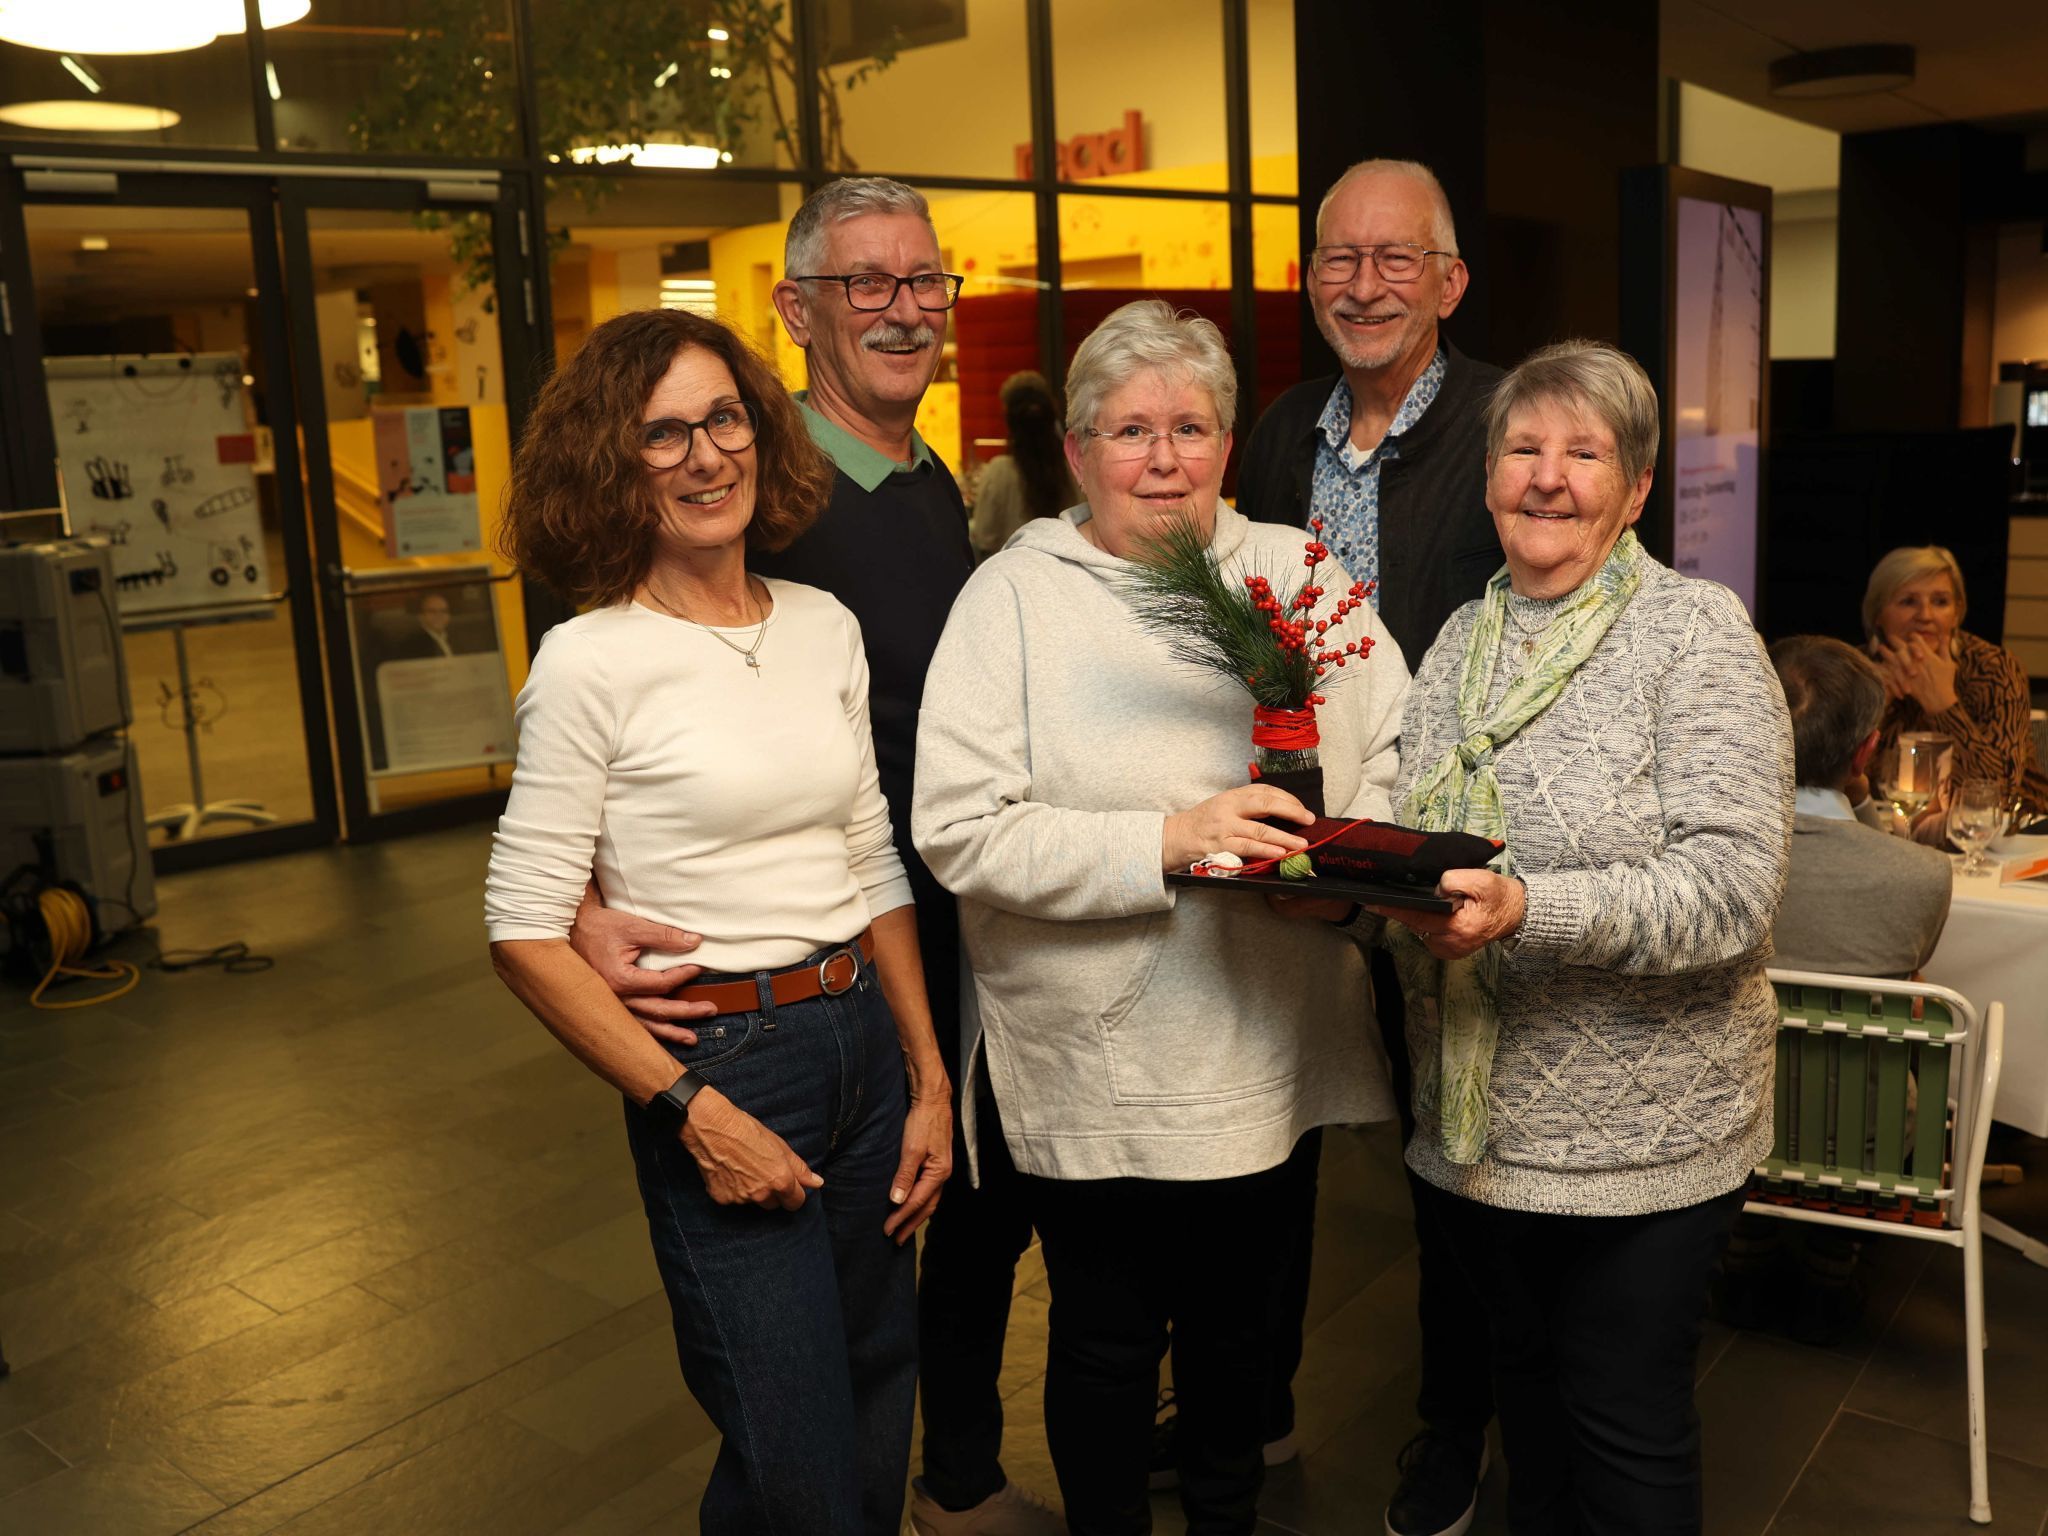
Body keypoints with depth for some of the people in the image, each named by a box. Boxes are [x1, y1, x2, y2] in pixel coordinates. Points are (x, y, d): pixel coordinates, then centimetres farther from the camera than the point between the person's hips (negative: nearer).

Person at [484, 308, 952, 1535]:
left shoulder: (826, 628, 5)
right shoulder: (590, 662, -12)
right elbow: (527, 932, -11)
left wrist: (930, 1083, 8)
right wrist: (694, 1110, -15)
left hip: (865, 1041, 6)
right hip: (721, 1066, -5)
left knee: (881, 1422, 19)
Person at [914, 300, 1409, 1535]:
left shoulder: (1299, 573, 5)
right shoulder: (1014, 597, -7)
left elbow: (1395, 751, 8)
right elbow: (961, 831, -16)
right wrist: (1167, 843, -23)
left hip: (1274, 1051, 4)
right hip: (1098, 1072, -3)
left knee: (1240, 1320, 23)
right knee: (1108, 1339, 14)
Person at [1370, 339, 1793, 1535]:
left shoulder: (1698, 632, -11)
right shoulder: (1463, 640, 8)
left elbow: (1735, 887, -21)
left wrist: (1529, 912, -34)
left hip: (1642, 1129, -5)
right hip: (1484, 1115, 6)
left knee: (1628, 1432, 8)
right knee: (1526, 1386, 22)